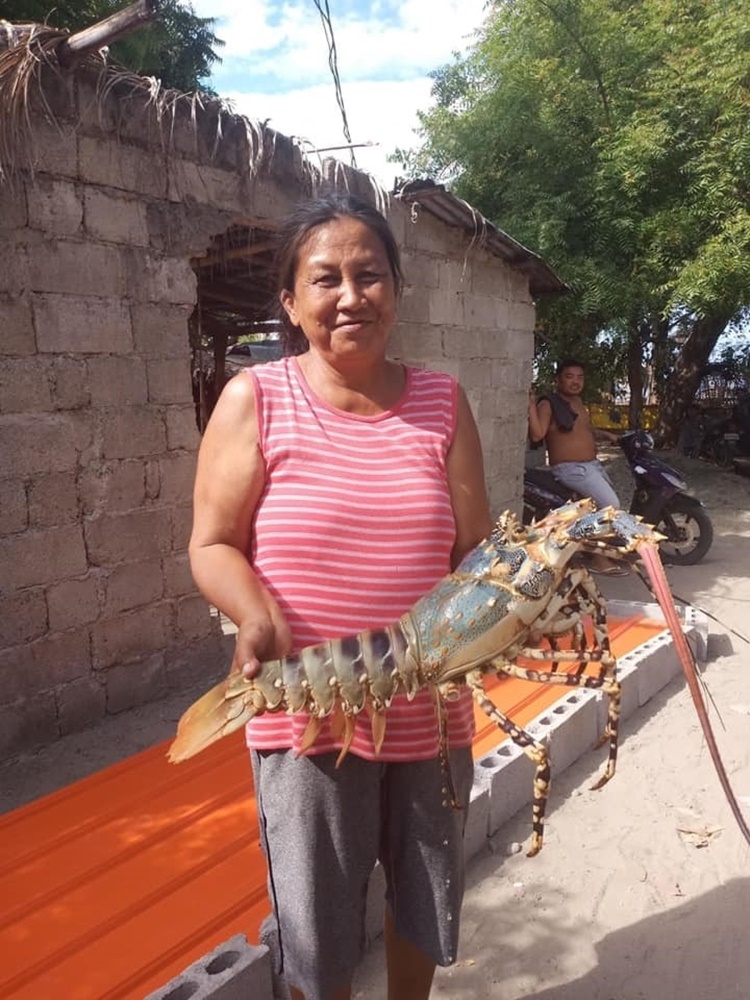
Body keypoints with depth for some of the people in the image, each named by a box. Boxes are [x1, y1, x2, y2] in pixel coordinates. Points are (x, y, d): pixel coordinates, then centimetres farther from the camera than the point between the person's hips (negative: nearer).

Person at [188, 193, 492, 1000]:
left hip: (430, 710, 3)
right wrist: (258, 616, -26)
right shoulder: (254, 399, -8)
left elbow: (476, 548, 0)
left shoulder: (441, 403, -1)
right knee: (316, 933, 16)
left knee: (423, 903, 25)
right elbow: (212, 546, -7)